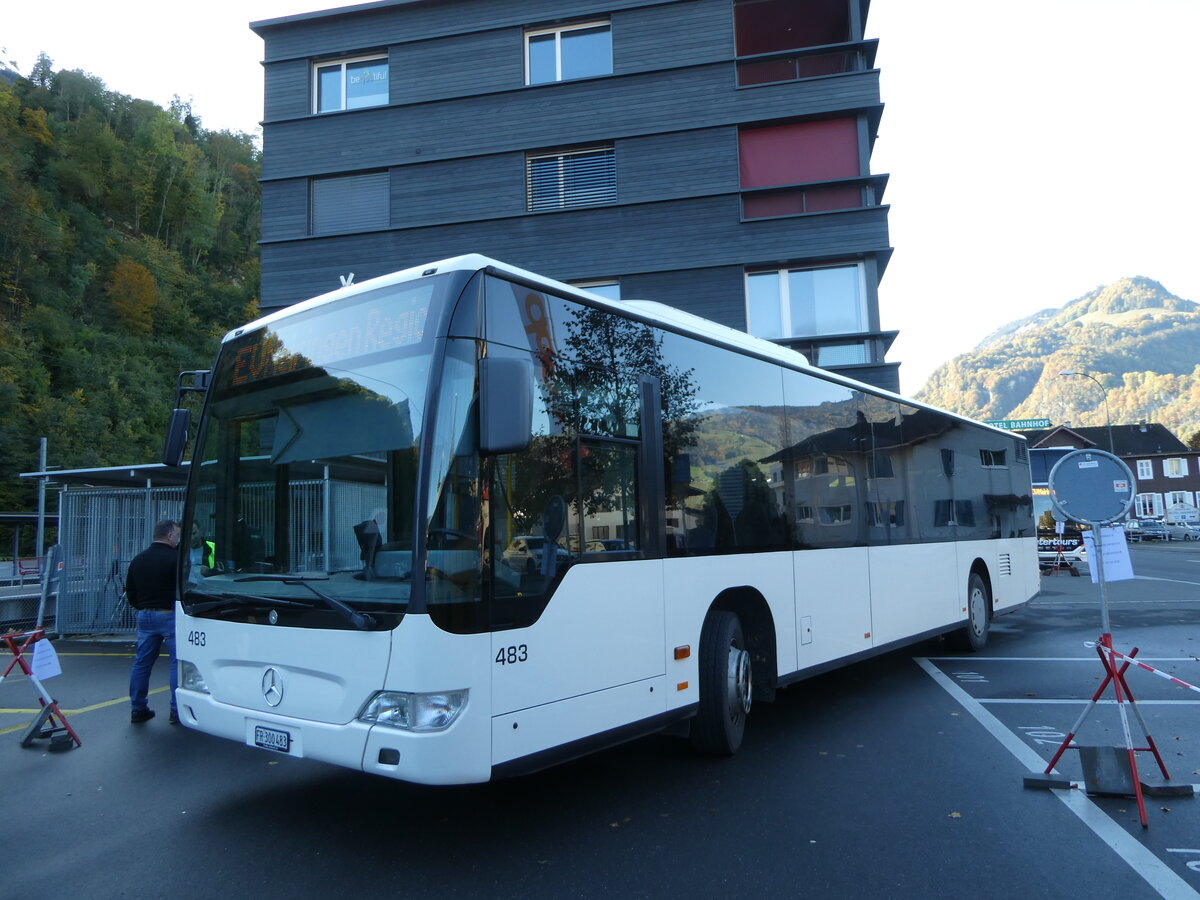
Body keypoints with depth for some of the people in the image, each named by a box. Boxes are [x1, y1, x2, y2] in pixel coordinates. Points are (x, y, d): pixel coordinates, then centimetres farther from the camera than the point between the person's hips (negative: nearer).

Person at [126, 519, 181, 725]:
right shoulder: (175, 558, -11)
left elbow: (130, 592, 17)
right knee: (178, 661, -1)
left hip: (145, 616, 7)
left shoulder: (138, 560, 11)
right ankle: (177, 711, -2)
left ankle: (138, 709, 18)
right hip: (169, 615, -7)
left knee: (141, 662, 14)